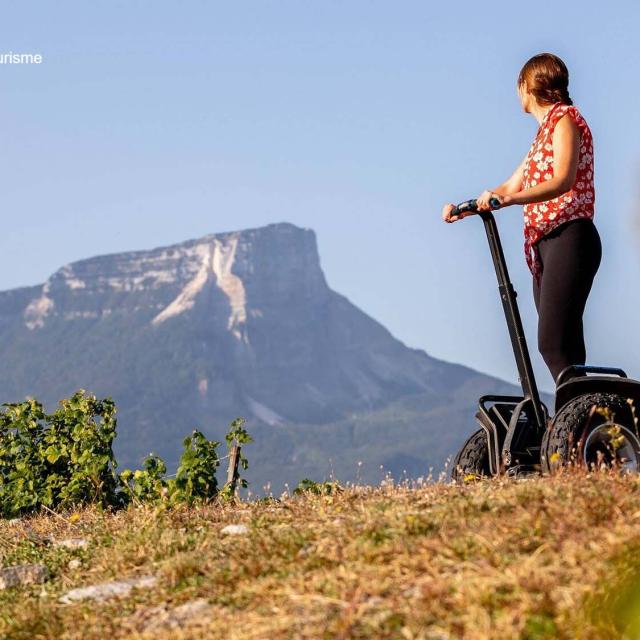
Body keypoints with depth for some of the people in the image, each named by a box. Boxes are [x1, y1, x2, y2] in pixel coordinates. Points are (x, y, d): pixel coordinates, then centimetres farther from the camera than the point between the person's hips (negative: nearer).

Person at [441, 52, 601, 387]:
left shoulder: (564, 118, -4)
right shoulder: (544, 132, 25)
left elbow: (563, 181, -20)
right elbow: (510, 188, 27)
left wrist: (508, 199, -30)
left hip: (569, 238, -10)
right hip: (544, 244, 10)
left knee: (553, 343, -19)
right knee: (561, 346, 3)